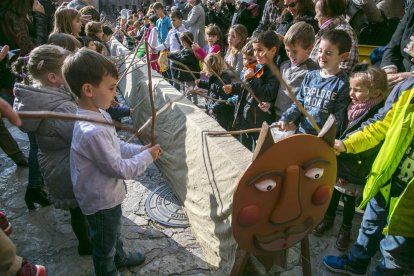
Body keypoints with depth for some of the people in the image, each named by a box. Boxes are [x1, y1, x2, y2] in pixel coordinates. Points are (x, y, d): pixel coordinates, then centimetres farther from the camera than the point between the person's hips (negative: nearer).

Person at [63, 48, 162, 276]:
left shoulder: (99, 114, -5)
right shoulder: (93, 132, -37)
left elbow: (115, 146, 8)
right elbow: (120, 169, -29)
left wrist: (139, 150, -5)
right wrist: (147, 157, -17)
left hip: (107, 194, 10)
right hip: (101, 201, -9)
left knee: (114, 233, 35)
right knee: (104, 247, 20)